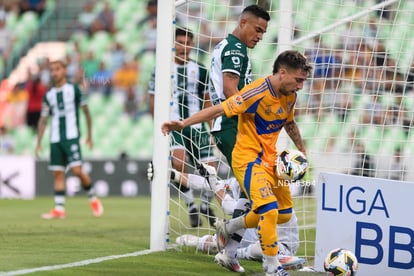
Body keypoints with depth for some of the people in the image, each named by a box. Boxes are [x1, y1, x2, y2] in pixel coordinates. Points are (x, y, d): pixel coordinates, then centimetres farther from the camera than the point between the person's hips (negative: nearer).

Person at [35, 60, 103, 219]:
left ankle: (93, 199, 5)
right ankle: (59, 209, 0)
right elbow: (43, 120, 15)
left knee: (77, 170, -16)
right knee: (58, 173, 0)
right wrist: (39, 143, 8)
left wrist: (89, 136, 7)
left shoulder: (73, 90, 2)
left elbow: (86, 111, 8)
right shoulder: (49, 95, 13)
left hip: (71, 136, -4)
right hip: (55, 139, 4)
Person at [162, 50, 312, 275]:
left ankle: (227, 229, 29)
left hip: (269, 159, 9)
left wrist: (301, 150, 20)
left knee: (284, 214, 12)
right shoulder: (257, 92, -23)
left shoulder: (290, 96, 2)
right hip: (247, 158, -9)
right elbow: (219, 110, -24)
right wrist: (183, 124, -30)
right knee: (269, 210, -22)